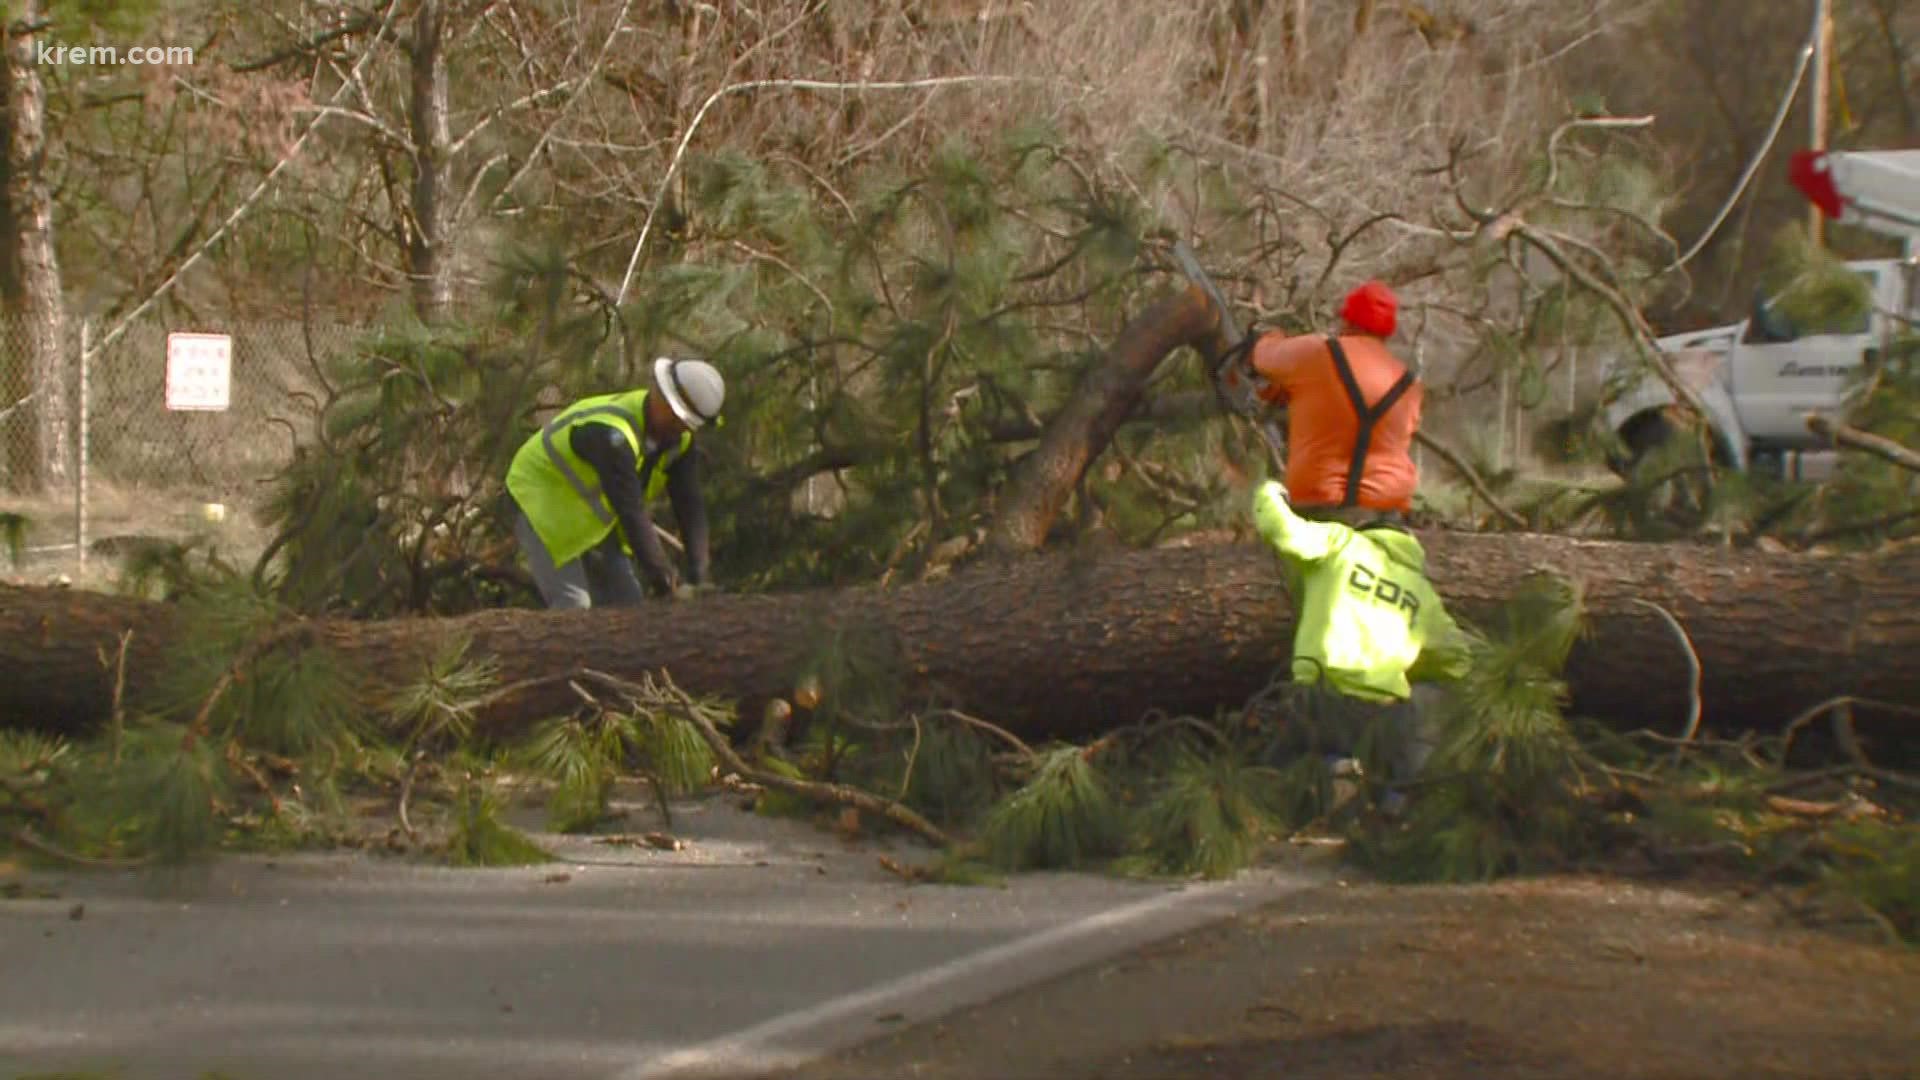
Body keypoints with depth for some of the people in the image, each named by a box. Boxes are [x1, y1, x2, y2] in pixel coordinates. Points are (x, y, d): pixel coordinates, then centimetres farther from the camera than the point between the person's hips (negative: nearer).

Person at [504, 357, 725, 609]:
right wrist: (666, 586, -36)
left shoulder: (677, 436, -10)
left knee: (628, 603, 2)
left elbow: (690, 505, -10)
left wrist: (698, 580, -20)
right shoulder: (613, 435, -37)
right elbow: (632, 514, -38)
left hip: (592, 513, 8)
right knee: (573, 607, -21)